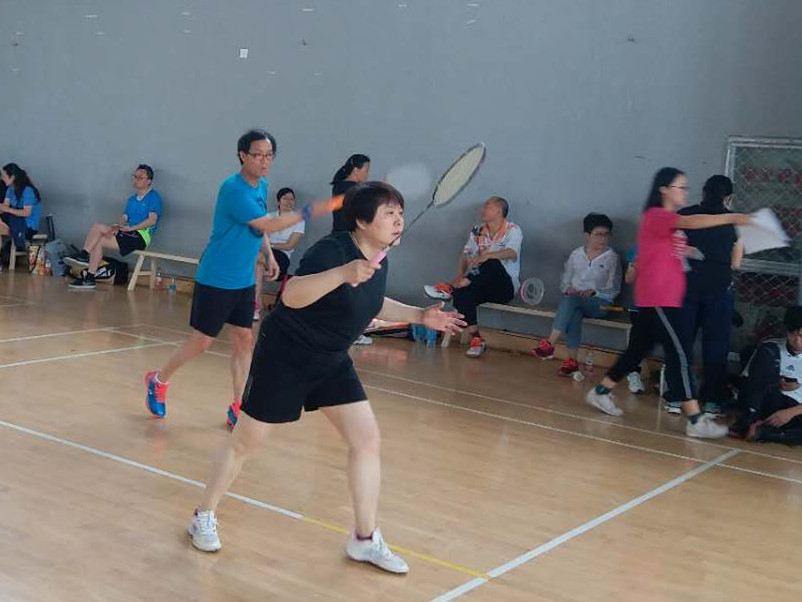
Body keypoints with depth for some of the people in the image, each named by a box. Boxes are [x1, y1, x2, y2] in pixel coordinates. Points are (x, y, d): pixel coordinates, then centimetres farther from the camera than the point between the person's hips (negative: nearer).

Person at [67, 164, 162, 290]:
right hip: (129, 234, 8)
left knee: (99, 241, -18)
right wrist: (117, 226, -9)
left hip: (141, 236, -7)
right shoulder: (132, 199, 24)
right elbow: (124, 218, 14)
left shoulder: (154, 197, -2)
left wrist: (130, 228, -20)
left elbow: (152, 220, -14)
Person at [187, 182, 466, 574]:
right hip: (284, 355, -7)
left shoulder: (379, 263, 0)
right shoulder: (332, 249, -25)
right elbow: (291, 295, -38)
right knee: (246, 441, 7)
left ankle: (365, 539, 12)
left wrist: (419, 315, 8)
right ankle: (204, 517, 30)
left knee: (367, 439, -1)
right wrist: (342, 273, -50)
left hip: (331, 363, 7)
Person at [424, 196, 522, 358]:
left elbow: (512, 253, -24)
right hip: (484, 286, 5)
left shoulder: (513, 230, -4)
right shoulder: (477, 231, 14)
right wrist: (460, 275, -13)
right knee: (462, 294, -28)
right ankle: (476, 340, -25)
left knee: (493, 263, -36)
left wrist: (487, 255, -41)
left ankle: (450, 288, -37)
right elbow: (466, 254, 8)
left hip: (506, 287, -5)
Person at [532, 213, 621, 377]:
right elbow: (565, 281, 15)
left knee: (570, 300, -34)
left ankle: (549, 345, -36)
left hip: (600, 303, -2)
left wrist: (593, 292, -16)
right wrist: (568, 288, -9)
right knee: (574, 314, -36)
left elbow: (614, 289, 0)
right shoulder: (576, 254, 12)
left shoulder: (612, 257, 2)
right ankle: (572, 361, -34)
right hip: (575, 300, 3)